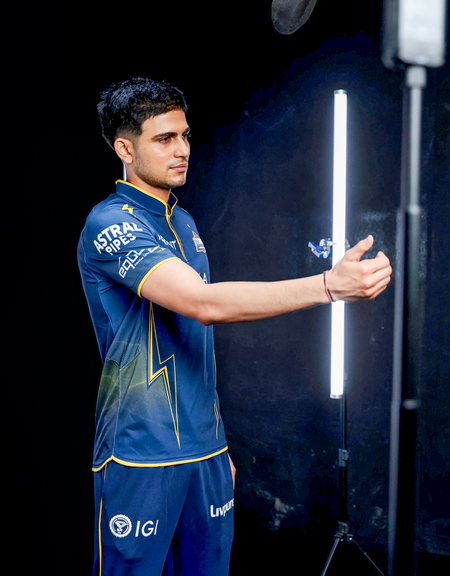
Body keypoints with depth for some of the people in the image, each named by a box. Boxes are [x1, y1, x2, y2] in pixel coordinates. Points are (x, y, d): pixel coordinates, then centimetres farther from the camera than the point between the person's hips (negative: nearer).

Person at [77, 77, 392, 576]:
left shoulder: (185, 224, 13)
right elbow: (204, 304, -29)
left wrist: (217, 444, 18)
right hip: (140, 458, -7)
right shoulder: (111, 225, -14)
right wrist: (331, 285, -34)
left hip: (206, 452, 7)